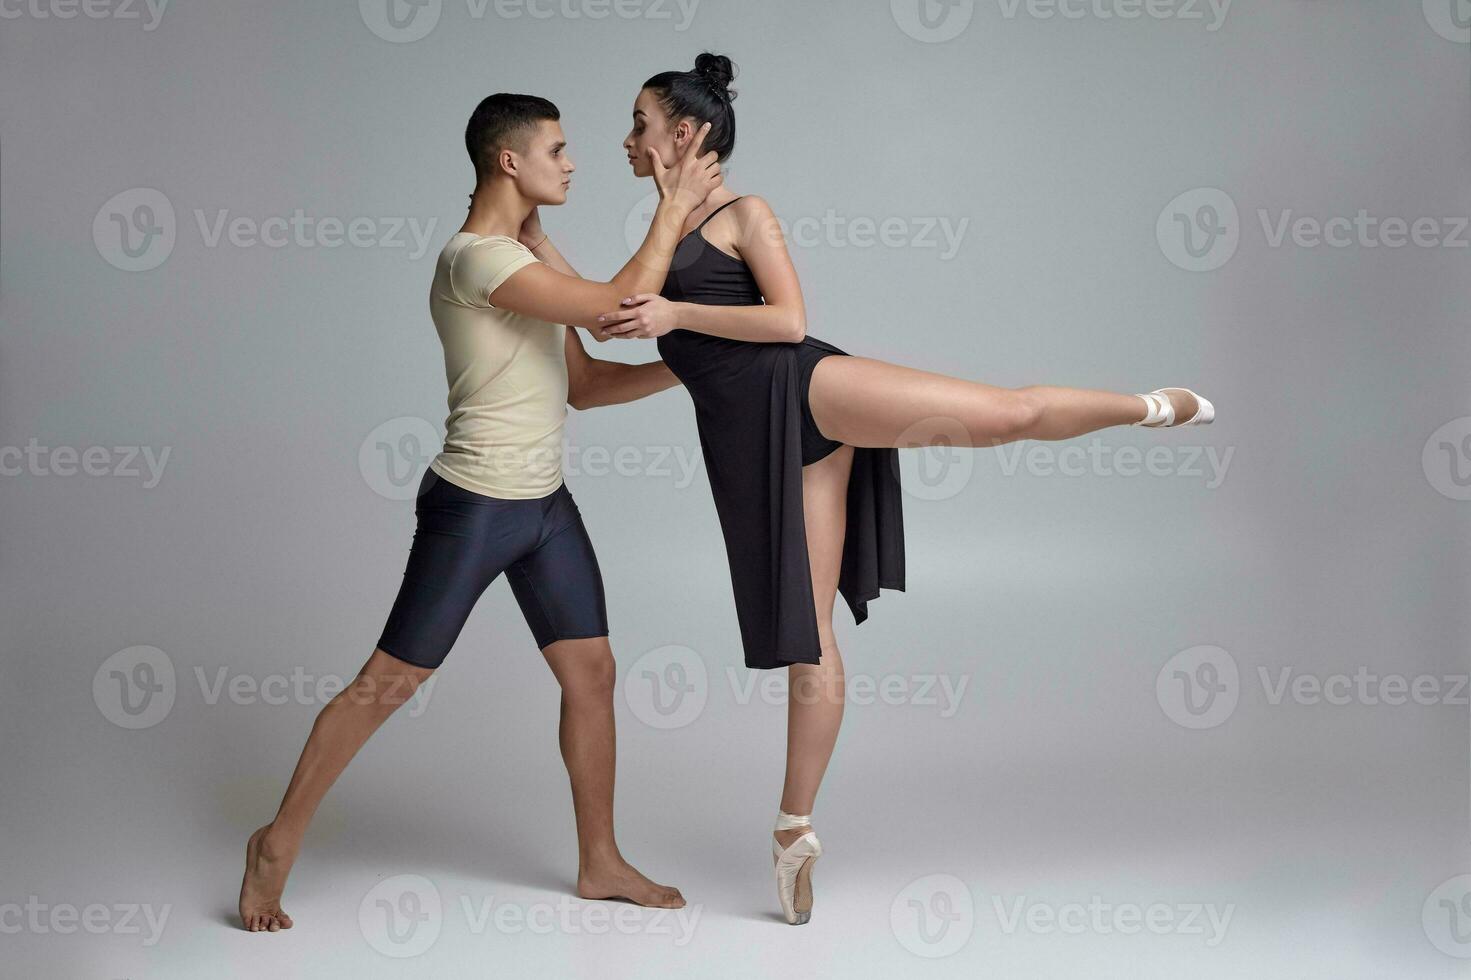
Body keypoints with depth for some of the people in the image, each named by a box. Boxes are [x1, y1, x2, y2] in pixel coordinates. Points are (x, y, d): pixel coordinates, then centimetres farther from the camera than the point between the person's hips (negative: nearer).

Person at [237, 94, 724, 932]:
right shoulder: (476, 259, -20)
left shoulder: (529, 257, 11)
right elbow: (619, 305, -25)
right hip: (474, 508, -9)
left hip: (546, 505, 9)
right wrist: (674, 210, -14)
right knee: (388, 682, 0)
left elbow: (582, 384, 13)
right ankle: (279, 843, 16)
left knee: (592, 674, 10)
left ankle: (601, 863, 23)